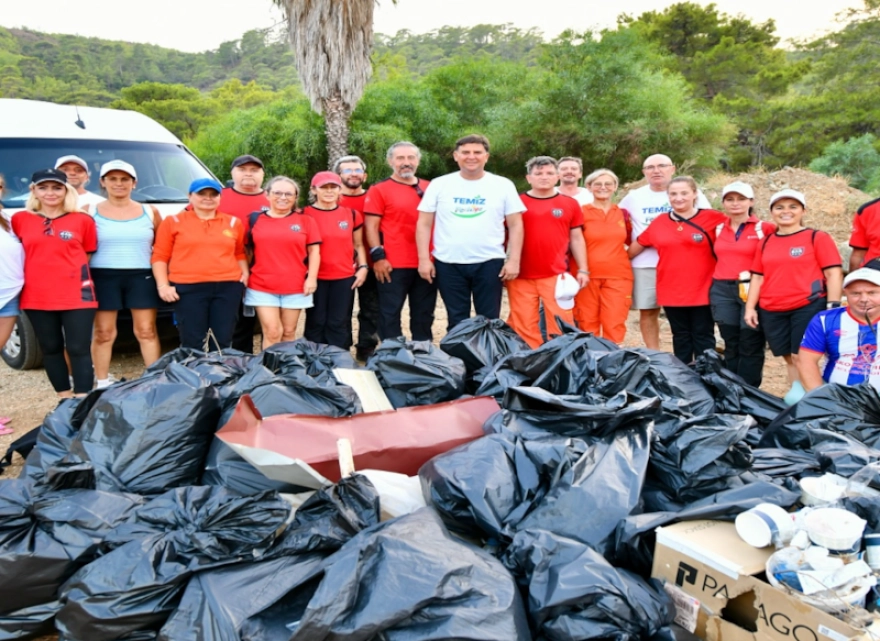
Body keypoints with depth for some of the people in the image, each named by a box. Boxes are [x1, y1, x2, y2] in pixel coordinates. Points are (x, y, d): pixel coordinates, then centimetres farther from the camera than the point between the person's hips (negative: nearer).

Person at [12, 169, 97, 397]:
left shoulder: (82, 220, 1)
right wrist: (41, 271, 3)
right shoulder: (19, 220, 4)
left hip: (76, 295, -2)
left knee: (79, 349, -3)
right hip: (37, 297, 2)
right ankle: (65, 399, 24)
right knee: (50, 349, 12)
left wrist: (72, 272, 0)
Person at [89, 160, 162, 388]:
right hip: (103, 277, -1)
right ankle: (102, 383, 13)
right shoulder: (91, 212, 4)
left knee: (146, 330, 4)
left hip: (142, 276, 1)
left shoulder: (149, 212, 8)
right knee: (103, 332, 3)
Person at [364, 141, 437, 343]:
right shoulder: (379, 190, -1)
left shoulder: (429, 189, 13)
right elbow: (371, 226, -5)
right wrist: (378, 256, -13)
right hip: (394, 265, -4)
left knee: (424, 314, 12)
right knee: (390, 314, 1)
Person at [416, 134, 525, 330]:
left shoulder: (503, 185, 3)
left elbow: (515, 225, 4)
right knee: (457, 321, 10)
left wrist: (514, 260, -5)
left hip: (489, 262, 0)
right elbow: (424, 224, 4)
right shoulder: (439, 184, 4)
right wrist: (424, 259, -3)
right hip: (448, 263, 1)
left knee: (489, 320, 6)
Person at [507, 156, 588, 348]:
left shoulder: (569, 204, 8)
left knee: (561, 324, 0)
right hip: (521, 277, 0)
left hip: (556, 276, 1)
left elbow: (576, 238, 13)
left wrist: (582, 269, 7)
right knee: (523, 326, 3)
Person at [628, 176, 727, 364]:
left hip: (702, 291, -3)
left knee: (703, 337, 7)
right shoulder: (659, 222, 4)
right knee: (680, 337, 14)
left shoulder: (712, 218, -5)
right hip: (671, 291, 3)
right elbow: (638, 245, 15)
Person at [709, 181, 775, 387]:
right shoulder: (719, 229, 11)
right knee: (731, 345, 10)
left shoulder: (764, 228, -2)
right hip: (722, 291, 4)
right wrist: (716, 281, 9)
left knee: (750, 345, 0)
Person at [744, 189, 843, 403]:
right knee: (789, 358, 11)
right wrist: (750, 307, 8)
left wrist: (833, 306, -10)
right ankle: (796, 396, 19)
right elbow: (757, 277, 15)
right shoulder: (766, 242, 13)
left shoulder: (817, 238, 0)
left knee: (802, 357, -7)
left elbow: (833, 273, -4)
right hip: (771, 311, 5)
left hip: (808, 307, -5)